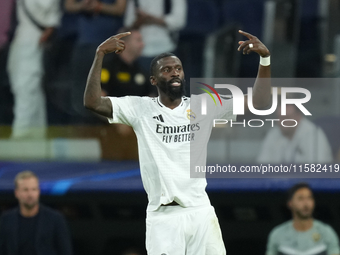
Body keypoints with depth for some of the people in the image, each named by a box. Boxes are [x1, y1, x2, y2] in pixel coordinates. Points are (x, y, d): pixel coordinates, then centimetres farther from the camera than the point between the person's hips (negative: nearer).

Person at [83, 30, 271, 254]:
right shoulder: (140, 109, 3)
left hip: (201, 212, 2)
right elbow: (93, 102, -7)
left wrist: (265, 59, -7)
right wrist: (100, 54, -12)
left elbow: (258, 104, 3)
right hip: (162, 216, -2)